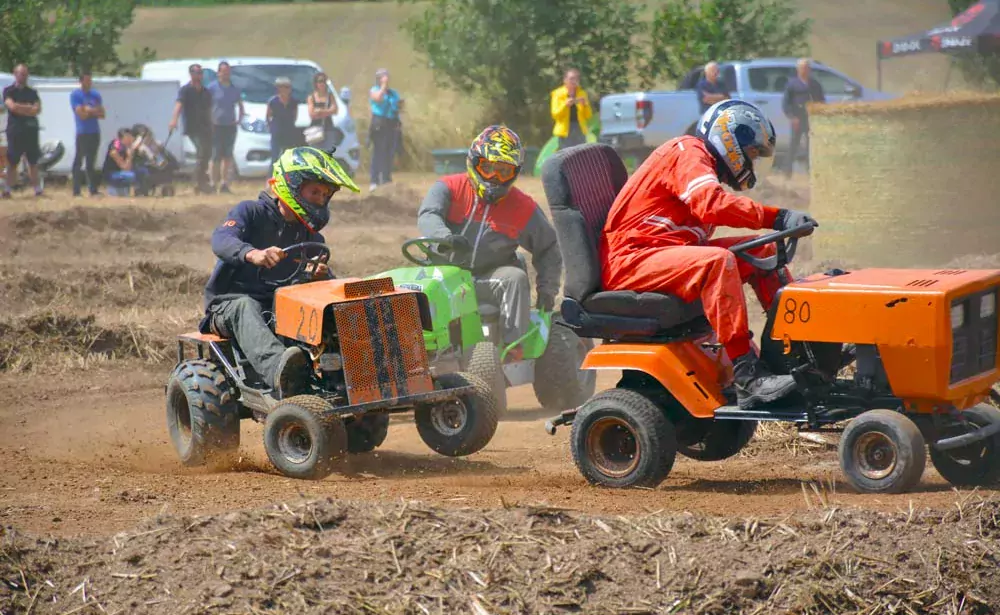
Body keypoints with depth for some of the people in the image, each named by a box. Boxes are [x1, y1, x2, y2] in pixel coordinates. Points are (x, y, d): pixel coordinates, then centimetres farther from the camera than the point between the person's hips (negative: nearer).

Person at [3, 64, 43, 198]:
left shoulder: (32, 92, 14)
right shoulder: (9, 91, 3)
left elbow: (37, 109, 1)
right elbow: (12, 106, -14)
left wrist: (20, 108, -10)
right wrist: (29, 108, -6)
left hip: (31, 130, 3)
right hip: (15, 130, -3)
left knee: (33, 162, 5)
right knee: (12, 162, -3)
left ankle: (37, 189, 8)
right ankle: (8, 190, -2)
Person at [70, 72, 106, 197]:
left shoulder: (96, 95, 13)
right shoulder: (75, 95, -5)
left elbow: (102, 114, 8)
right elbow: (81, 114, -14)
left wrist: (89, 111, -8)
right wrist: (94, 111, -1)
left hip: (95, 133, 6)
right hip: (82, 133, -5)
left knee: (91, 163, 9)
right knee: (78, 162, -5)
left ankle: (93, 190, 11)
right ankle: (76, 191, -5)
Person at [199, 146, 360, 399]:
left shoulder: (310, 237, 17)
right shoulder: (251, 212, 0)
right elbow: (221, 240, -21)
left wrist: (321, 276, -21)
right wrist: (253, 254, -44)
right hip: (228, 303, -5)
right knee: (245, 308, -41)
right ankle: (278, 370, -67)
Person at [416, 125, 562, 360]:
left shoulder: (523, 208, 5)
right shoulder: (449, 188, 1)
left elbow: (548, 247, 14)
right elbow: (428, 216, -19)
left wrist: (547, 287, 1)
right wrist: (445, 237, -42)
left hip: (490, 278, 1)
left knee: (515, 278, -29)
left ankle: (514, 349, -30)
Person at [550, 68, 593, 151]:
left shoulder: (582, 94, 11)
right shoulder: (558, 94, 4)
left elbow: (588, 116, 8)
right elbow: (555, 114, -4)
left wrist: (585, 105, -10)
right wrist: (565, 105, -19)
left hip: (580, 130, 3)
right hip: (565, 131, -2)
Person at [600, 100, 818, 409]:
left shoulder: (703, 163, 24)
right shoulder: (687, 152, -9)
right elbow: (711, 204, -27)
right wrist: (777, 218, -31)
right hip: (631, 259, -11)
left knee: (761, 249, 7)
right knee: (716, 261, -34)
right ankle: (748, 378, -37)